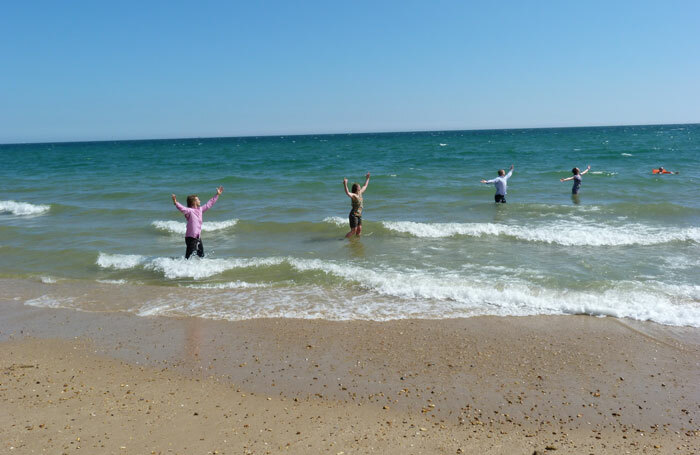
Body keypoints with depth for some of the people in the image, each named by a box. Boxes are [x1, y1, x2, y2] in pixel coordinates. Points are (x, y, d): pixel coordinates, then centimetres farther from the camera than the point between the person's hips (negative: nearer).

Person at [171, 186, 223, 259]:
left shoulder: (200, 209, 11)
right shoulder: (189, 211, -13)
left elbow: (209, 204, 21)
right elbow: (182, 208, -32)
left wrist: (217, 195, 27)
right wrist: (176, 203, -51)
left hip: (198, 237, 8)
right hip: (191, 237, -8)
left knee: (201, 255, 19)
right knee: (189, 257, -12)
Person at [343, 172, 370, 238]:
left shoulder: (360, 193, 8)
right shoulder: (353, 195, -17)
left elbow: (365, 186, 26)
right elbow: (347, 193, -39)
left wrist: (367, 178, 34)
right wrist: (345, 184, -53)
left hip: (359, 215, 8)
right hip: (353, 215, -8)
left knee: (359, 230, 10)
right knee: (353, 231, -9)